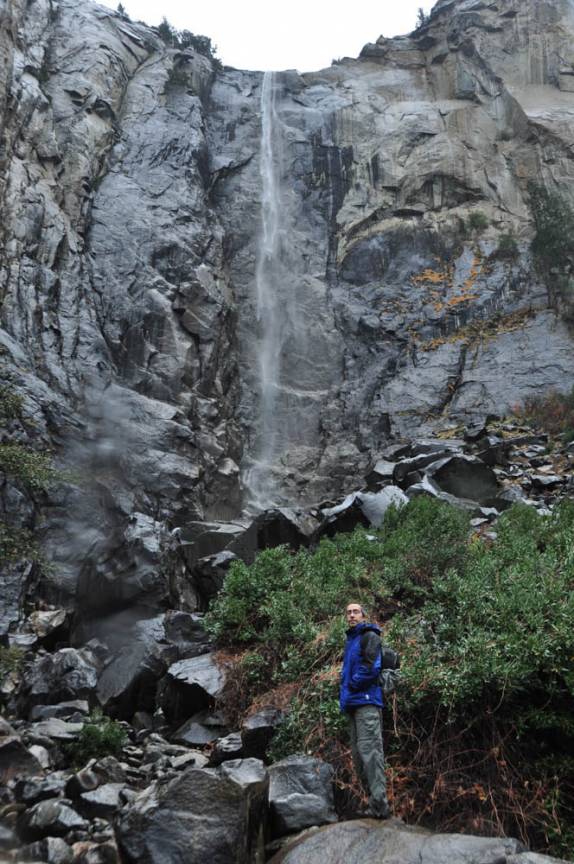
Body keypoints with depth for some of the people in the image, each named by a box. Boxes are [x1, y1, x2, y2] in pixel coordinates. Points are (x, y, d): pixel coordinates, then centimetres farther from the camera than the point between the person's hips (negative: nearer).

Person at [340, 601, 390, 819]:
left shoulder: (369, 636, -4)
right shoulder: (350, 640, 22)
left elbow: (371, 668, -16)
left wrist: (352, 685, -7)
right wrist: (345, 694, 13)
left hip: (366, 702, -9)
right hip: (353, 704, 9)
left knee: (370, 751, -13)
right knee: (358, 755, 10)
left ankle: (379, 805, -13)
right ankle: (375, 801, 16)